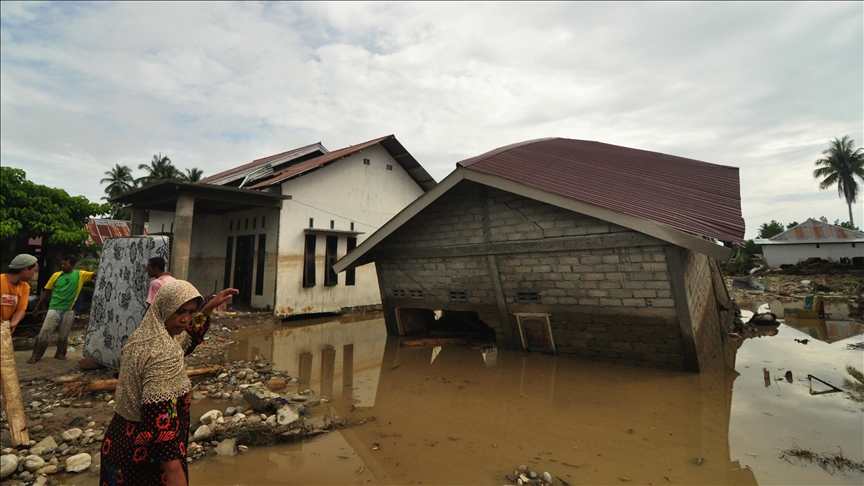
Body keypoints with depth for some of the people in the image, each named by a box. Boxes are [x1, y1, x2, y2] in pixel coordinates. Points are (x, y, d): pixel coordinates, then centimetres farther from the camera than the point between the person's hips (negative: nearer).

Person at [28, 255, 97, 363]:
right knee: (44, 333, -1)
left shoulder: (80, 275, -3)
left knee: (64, 335, 11)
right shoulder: (56, 275, 0)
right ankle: (36, 355, 12)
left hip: (69, 310, 0)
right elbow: (47, 291, 8)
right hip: (54, 308, 0)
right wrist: (37, 306, 10)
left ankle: (60, 354, 27)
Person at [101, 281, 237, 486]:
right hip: (144, 453, -9)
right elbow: (159, 416, -31)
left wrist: (209, 308, 11)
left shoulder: (145, 335, -1)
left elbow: (187, 339, 17)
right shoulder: (163, 353, -28)